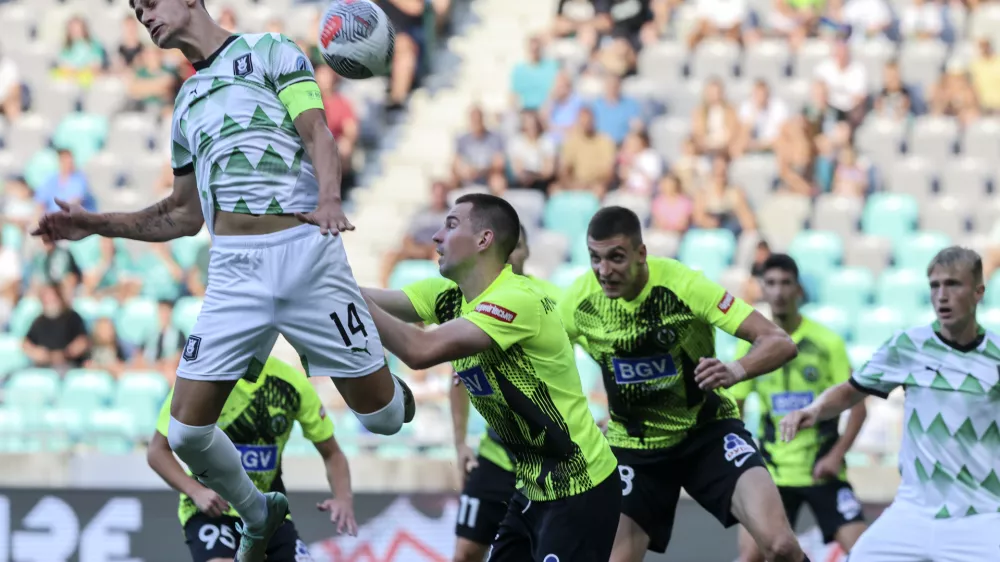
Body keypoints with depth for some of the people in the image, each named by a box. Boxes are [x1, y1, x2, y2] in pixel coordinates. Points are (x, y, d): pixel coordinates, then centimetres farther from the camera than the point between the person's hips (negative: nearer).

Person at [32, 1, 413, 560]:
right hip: (234, 269, 5)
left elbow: (318, 133, -7)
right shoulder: (186, 105, 23)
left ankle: (391, 387, 33)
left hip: (305, 251, -5)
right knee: (188, 431, -5)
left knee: (382, 417, -5)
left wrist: (329, 198, -26)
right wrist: (99, 224, 20)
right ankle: (258, 515, 22)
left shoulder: (270, 51, 6)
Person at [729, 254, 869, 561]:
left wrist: (836, 455, -15)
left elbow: (857, 406, -4)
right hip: (773, 473, 2)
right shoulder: (752, 345, 0)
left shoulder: (827, 343, -7)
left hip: (822, 471, -2)